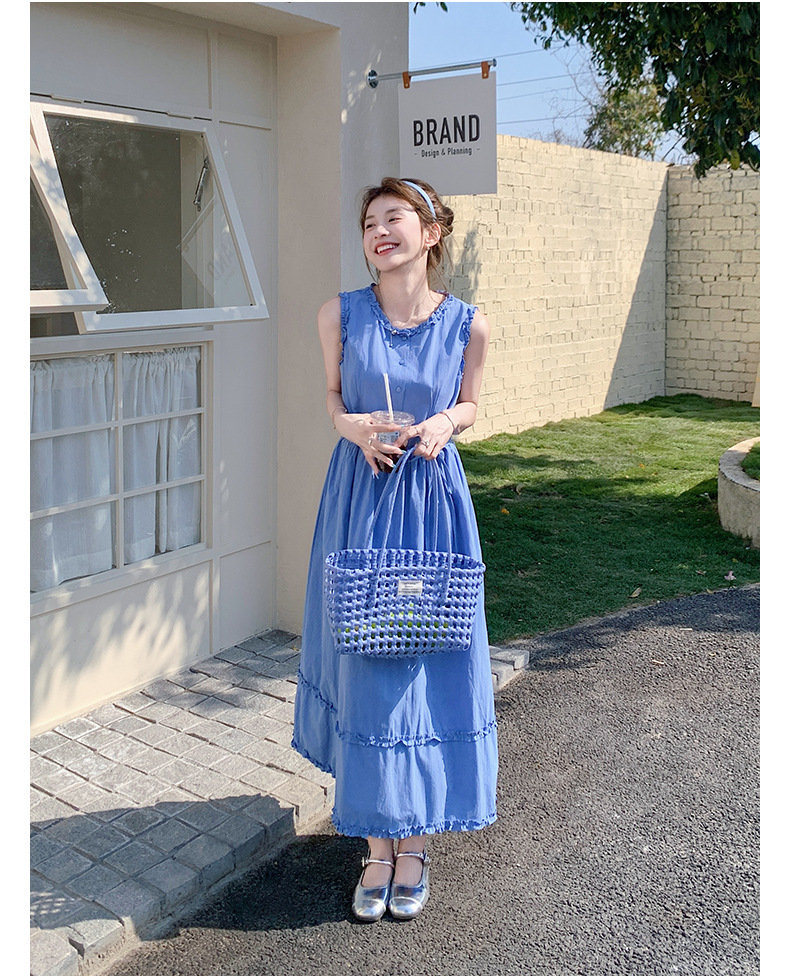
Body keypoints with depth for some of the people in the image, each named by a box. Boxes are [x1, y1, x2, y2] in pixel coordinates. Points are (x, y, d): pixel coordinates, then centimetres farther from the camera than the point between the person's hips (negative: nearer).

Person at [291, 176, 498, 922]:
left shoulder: (468, 324, -4)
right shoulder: (340, 314, -3)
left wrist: (444, 423, -12)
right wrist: (353, 426, -11)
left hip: (433, 499, 0)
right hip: (360, 495, 0)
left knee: (430, 660, 4)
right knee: (363, 659, 4)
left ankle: (414, 840, 22)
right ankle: (377, 844, 20)